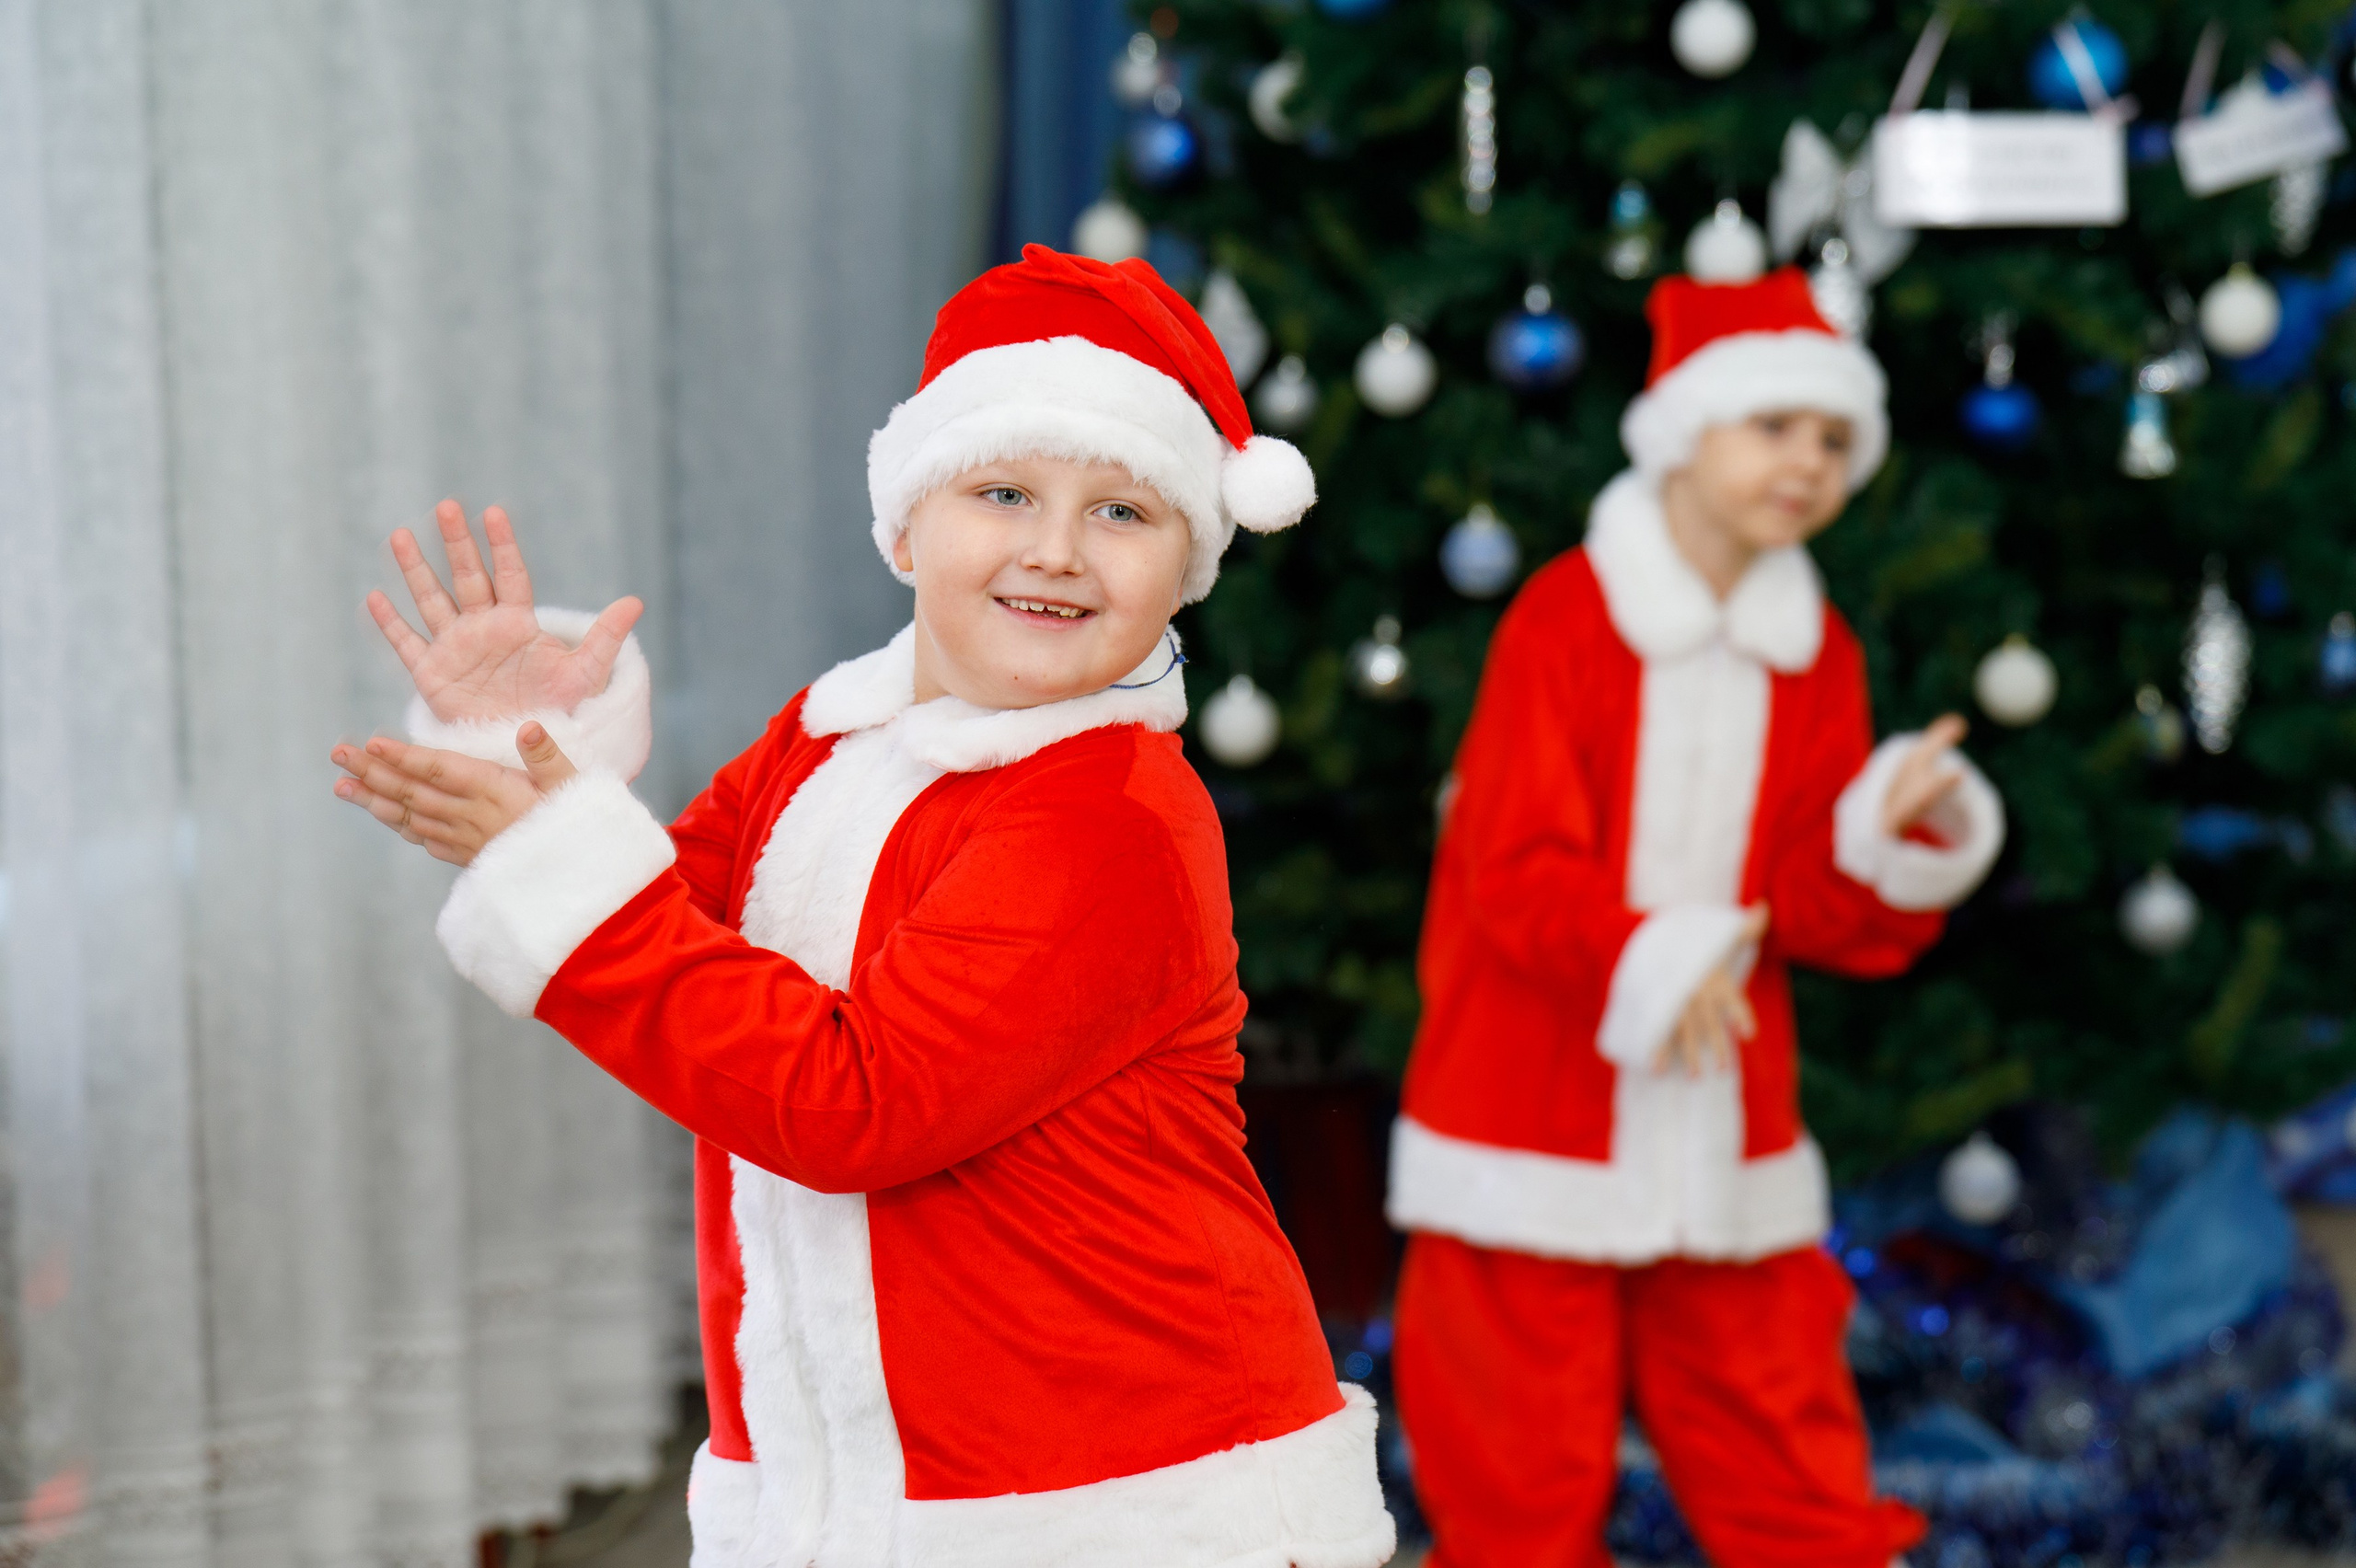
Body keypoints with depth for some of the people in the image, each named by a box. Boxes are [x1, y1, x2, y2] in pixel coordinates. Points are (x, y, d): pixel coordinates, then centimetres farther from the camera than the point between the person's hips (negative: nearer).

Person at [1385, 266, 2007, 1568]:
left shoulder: (1816, 655, 7)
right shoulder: (1566, 617, -9)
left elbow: (1817, 910, 4)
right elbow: (1514, 867, -15)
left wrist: (1897, 835, -16)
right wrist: (1646, 959, -30)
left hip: (1727, 1143, 5)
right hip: (1535, 1138, -5)